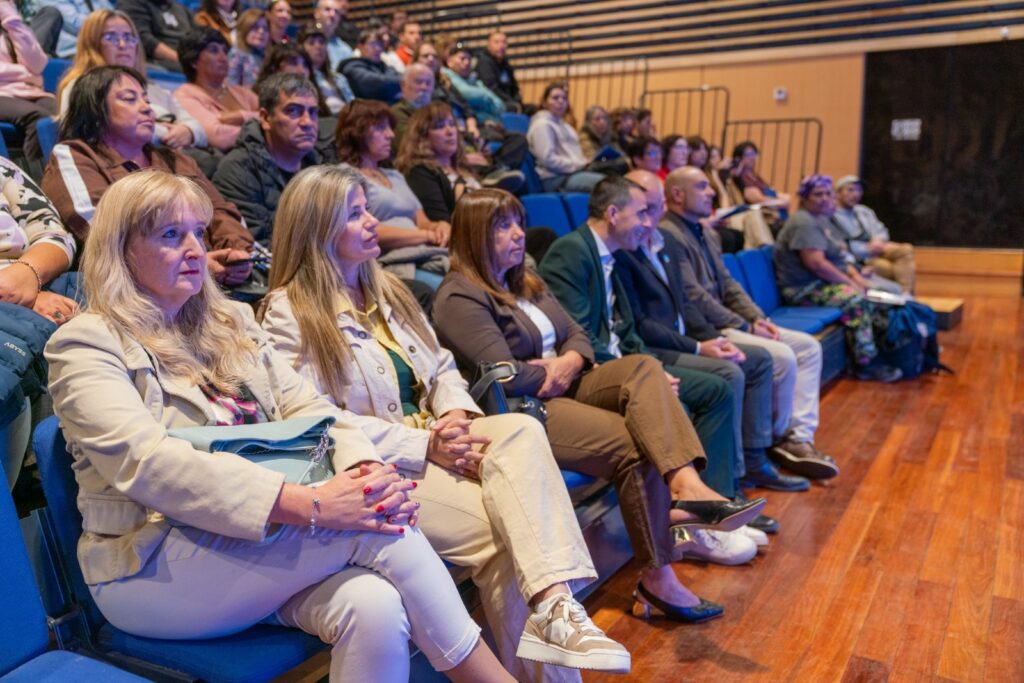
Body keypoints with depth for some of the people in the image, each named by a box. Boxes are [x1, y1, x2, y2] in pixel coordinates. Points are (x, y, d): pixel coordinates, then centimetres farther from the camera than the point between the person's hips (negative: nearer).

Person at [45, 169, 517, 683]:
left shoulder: (230, 322, 17)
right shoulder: (85, 344, -2)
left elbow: (307, 406, 6)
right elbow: (146, 462, -19)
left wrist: (368, 469, -17)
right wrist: (308, 504, -30)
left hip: (269, 544, 5)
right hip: (152, 569, -4)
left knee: (375, 608, -29)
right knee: (377, 530, -26)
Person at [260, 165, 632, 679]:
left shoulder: (385, 289, 19)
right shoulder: (289, 312, -5)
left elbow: (441, 366, 17)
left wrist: (456, 415, -8)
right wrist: (424, 445, -20)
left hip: (433, 440, 6)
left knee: (522, 431, -27)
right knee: (502, 530, -27)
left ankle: (555, 605, -37)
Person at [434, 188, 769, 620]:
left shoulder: (525, 281, 19)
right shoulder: (459, 297, -9)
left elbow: (577, 335, 17)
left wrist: (570, 362, -7)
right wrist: (553, 372, -3)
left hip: (564, 387, 8)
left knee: (644, 367, -19)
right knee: (638, 447, -23)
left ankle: (687, 484, -37)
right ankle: (657, 579, -13)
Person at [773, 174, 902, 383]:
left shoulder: (821, 219, 17)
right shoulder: (803, 222, -16)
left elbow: (838, 255, 20)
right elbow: (816, 263, -25)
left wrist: (856, 275, 2)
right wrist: (850, 282, -18)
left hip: (824, 281, 11)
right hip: (805, 289, -11)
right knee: (855, 299, -29)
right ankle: (866, 363, -22)